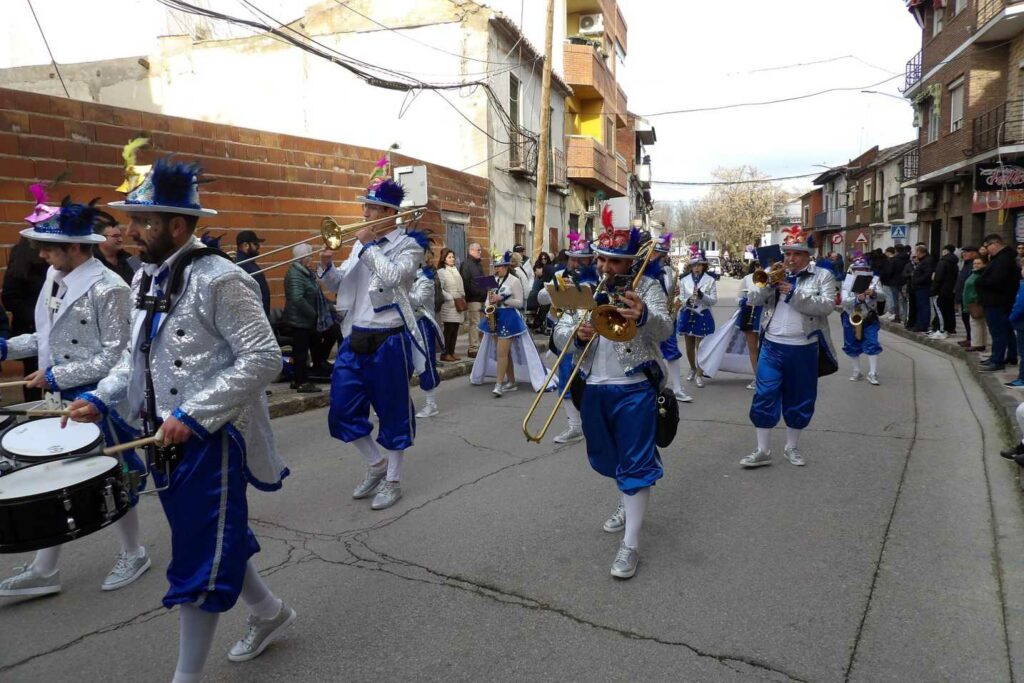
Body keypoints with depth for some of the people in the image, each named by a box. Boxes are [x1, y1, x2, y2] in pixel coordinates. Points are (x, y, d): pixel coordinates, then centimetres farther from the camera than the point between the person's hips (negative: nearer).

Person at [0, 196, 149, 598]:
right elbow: (50, 336, 16)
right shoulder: (54, 277, 4)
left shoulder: (108, 288, -19)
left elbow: (114, 358, -20)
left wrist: (56, 375, -19)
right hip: (61, 400, 8)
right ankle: (43, 571, 28)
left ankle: (133, 554, 29)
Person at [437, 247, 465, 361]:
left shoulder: (456, 271, 17)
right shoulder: (441, 272, -5)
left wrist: (463, 298, 6)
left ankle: (452, 352, 13)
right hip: (449, 306, -6)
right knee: (448, 329, -6)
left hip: (459, 305, 6)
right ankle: (445, 353, 1)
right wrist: (452, 299, -15)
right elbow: (440, 290, -14)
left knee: (455, 330, 6)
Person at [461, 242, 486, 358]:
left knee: (479, 324, 10)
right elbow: (464, 283, -16)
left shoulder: (479, 264, 20)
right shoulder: (466, 264, -8)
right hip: (473, 299, -8)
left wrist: (484, 294, 10)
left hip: (481, 299, 8)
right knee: (474, 324, -8)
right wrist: (469, 296, -19)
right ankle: (473, 349, -4)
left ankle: (477, 346, 18)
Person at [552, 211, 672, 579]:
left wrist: (644, 315, -47)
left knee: (635, 462, -4)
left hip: (634, 389, -5)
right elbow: (559, 333, 1)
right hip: (593, 387, 5)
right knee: (607, 456, 20)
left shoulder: (647, 286, -7)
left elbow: (664, 328, -24)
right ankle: (628, 504, 46)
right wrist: (577, 335, -22)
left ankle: (630, 545, 3)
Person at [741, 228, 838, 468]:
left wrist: (795, 294, -19)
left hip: (804, 349, -1)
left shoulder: (822, 276, 2)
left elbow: (827, 305, -12)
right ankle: (763, 451, 9)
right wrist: (768, 284, -14)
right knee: (765, 396, -1)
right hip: (772, 346, 1)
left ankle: (792, 448, 27)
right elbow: (752, 300, 3)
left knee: (799, 399, 10)